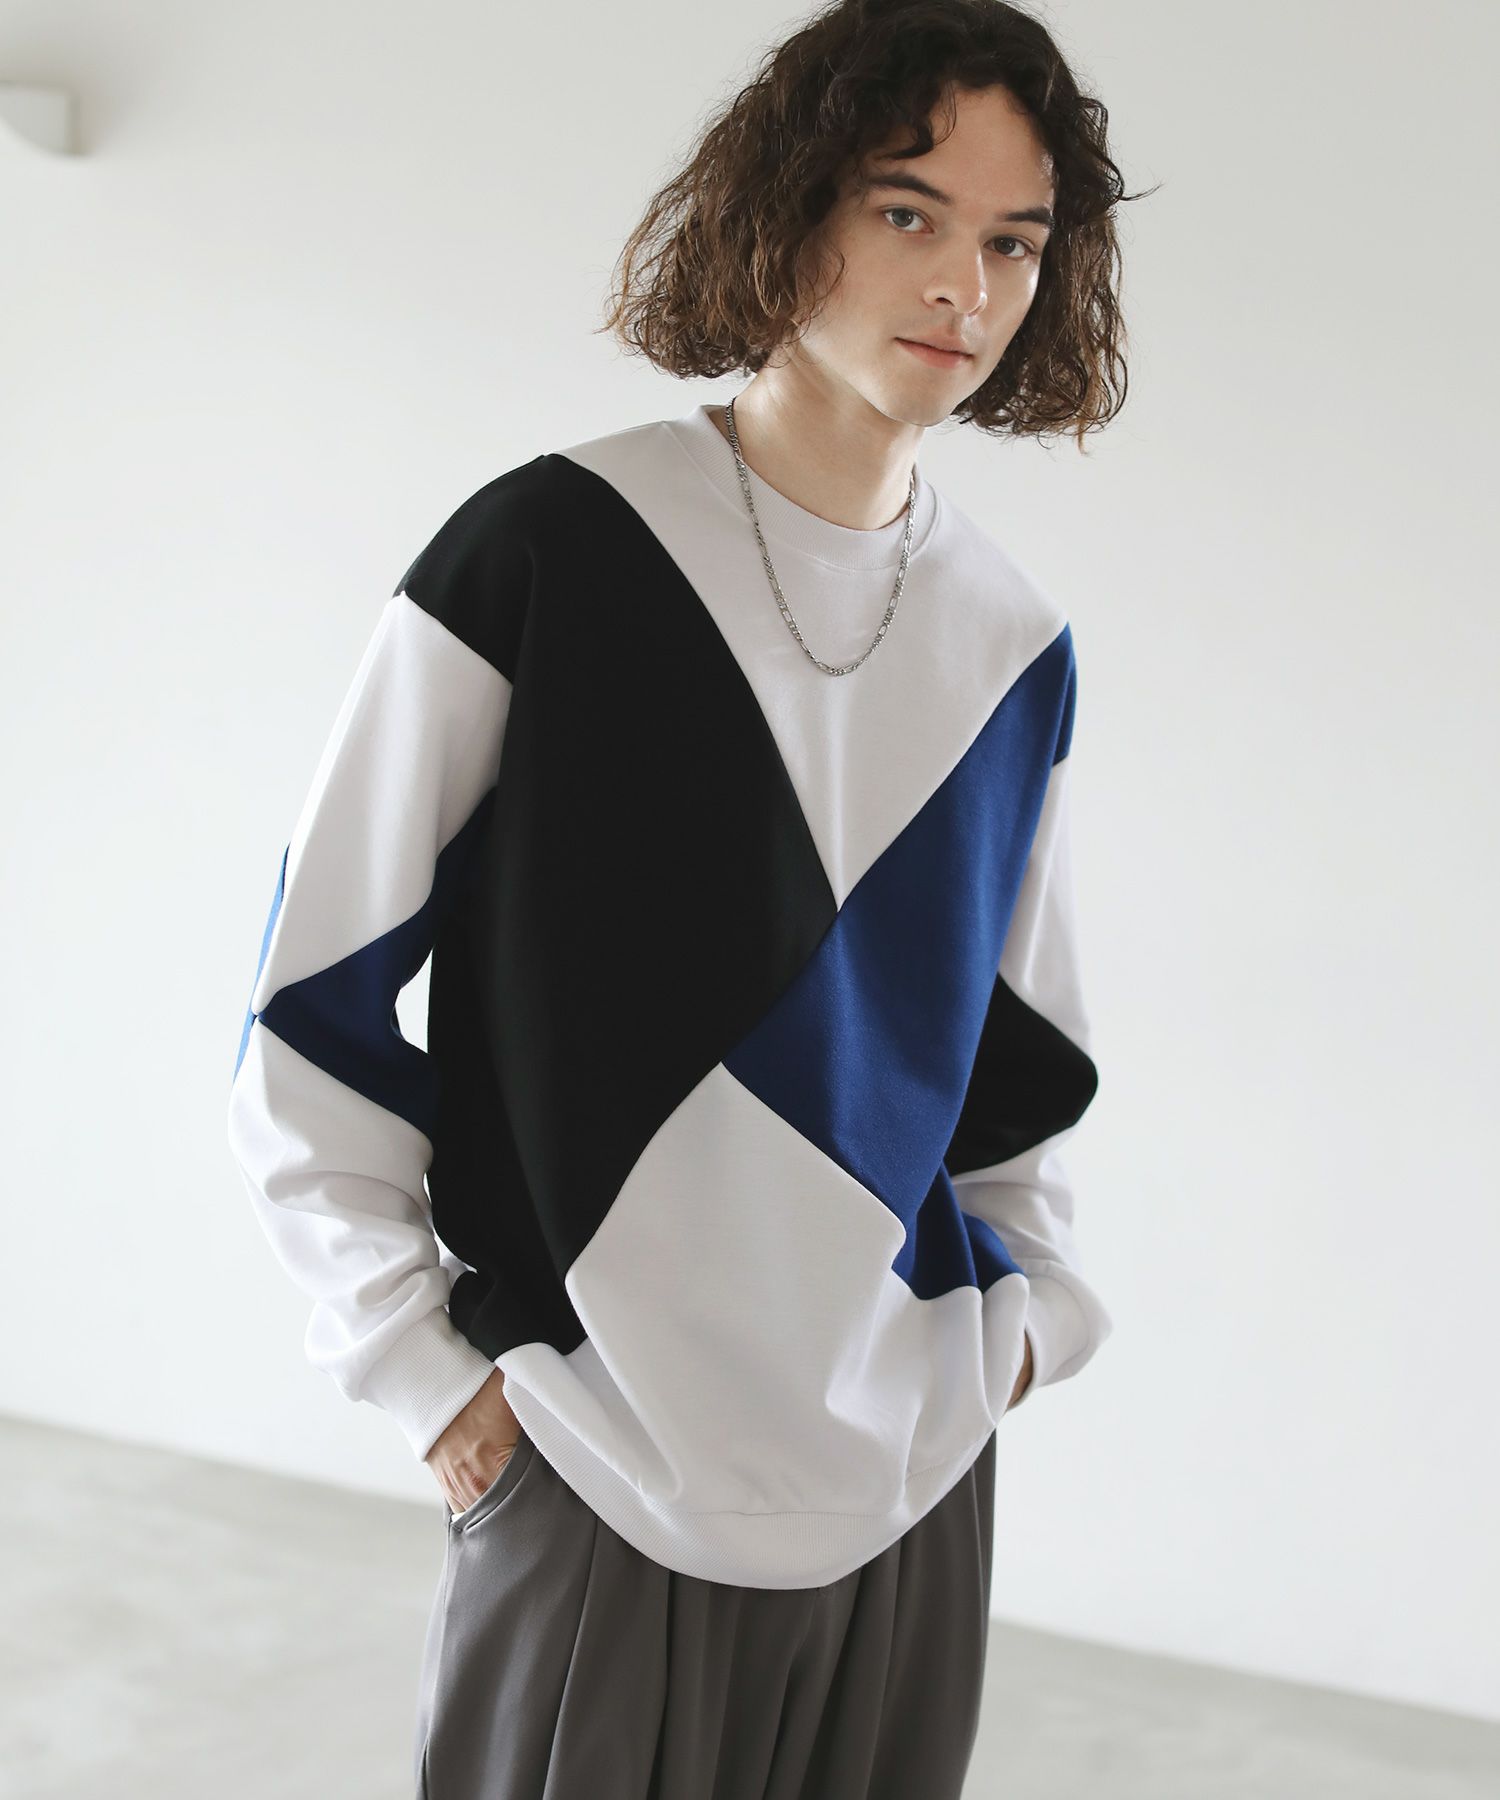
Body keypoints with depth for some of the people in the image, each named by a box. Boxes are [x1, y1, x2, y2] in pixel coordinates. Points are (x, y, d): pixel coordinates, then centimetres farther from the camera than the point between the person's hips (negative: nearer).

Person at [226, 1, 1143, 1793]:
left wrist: (1029, 1289, 9)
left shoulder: (1017, 649, 5)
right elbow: (313, 989, -7)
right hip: (601, 1463, -4)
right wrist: (421, 1362, -8)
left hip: (916, 1460, 4)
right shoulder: (548, 551, -9)